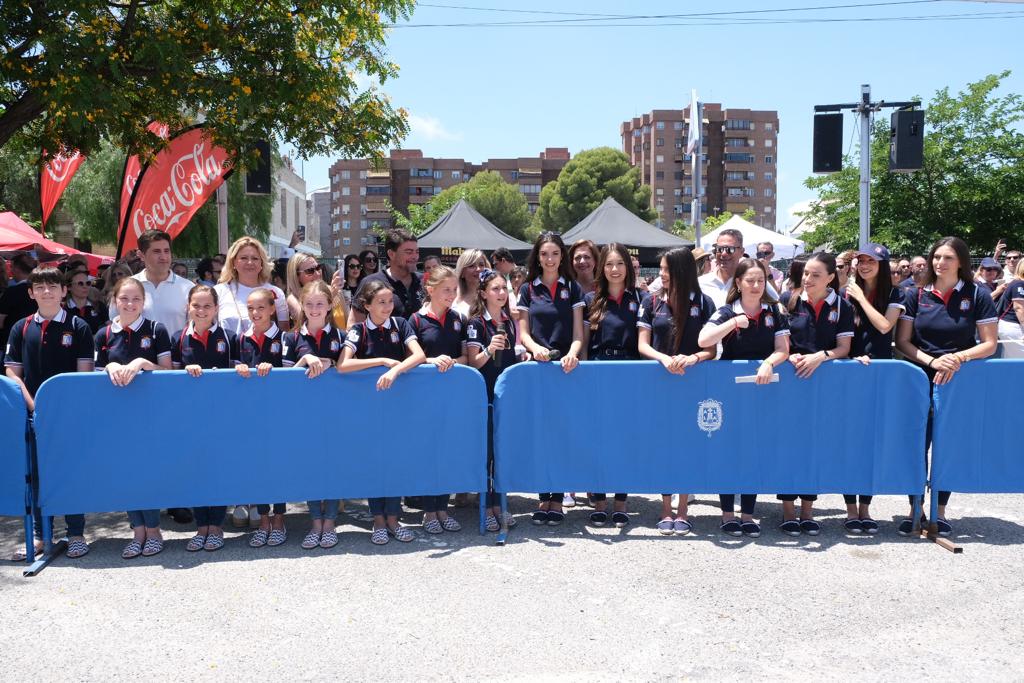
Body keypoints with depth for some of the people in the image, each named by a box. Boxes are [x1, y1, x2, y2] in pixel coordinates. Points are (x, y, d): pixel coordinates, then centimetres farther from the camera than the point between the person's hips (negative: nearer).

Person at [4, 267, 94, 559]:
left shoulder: (78, 327, 0)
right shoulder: (21, 328, 7)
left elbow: (84, 373, -2)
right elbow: (12, 372, 5)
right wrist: (33, 405, -7)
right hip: (33, 412, 3)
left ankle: (76, 533, 13)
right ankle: (40, 534, 19)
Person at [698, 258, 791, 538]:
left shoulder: (774, 312, 3)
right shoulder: (727, 312, -5)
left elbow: (783, 349, -4)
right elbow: (703, 341, -21)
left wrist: (769, 363, -24)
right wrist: (734, 322, -28)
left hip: (761, 388, 2)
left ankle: (748, 515, 14)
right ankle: (727, 514, 11)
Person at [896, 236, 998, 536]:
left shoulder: (977, 296, -1)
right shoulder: (915, 295, 1)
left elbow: (989, 344, -2)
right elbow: (902, 341, 0)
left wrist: (959, 357, -19)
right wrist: (932, 360, -15)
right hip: (920, 379, 1)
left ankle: (940, 512, 19)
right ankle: (915, 511, 12)